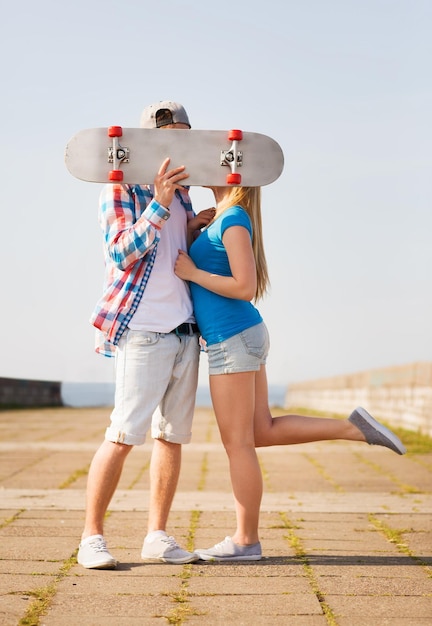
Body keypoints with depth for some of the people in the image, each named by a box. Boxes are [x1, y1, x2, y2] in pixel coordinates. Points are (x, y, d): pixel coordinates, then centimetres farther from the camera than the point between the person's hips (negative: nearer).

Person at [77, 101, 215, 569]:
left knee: (172, 437, 6)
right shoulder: (120, 190, -2)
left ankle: (157, 537, 13)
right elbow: (123, 252, -16)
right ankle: (91, 537, -2)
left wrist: (196, 227, 6)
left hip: (185, 332, 7)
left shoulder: (181, 194, 16)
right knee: (123, 436, -11)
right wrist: (160, 203, -23)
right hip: (143, 333, -7)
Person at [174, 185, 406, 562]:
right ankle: (353, 427, 9)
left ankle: (246, 541, 8)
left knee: (237, 442, -2)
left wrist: (192, 273, -14)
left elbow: (245, 287, -19)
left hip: (233, 340, -10)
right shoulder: (224, 219, 14)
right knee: (263, 432, 13)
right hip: (243, 335, 10)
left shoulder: (233, 220, -13)